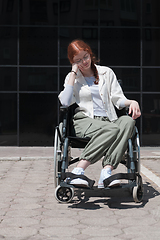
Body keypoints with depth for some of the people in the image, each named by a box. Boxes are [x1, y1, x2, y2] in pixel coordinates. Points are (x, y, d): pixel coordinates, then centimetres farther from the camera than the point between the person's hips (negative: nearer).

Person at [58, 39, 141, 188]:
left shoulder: (106, 73, 19)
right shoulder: (72, 77, 14)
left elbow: (118, 99, 15)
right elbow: (65, 102, -6)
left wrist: (132, 102, -8)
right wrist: (73, 73, 0)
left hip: (108, 120, 3)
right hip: (85, 121, -3)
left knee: (128, 121, -32)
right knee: (112, 130, -35)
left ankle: (106, 172, -44)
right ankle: (78, 171, -41)